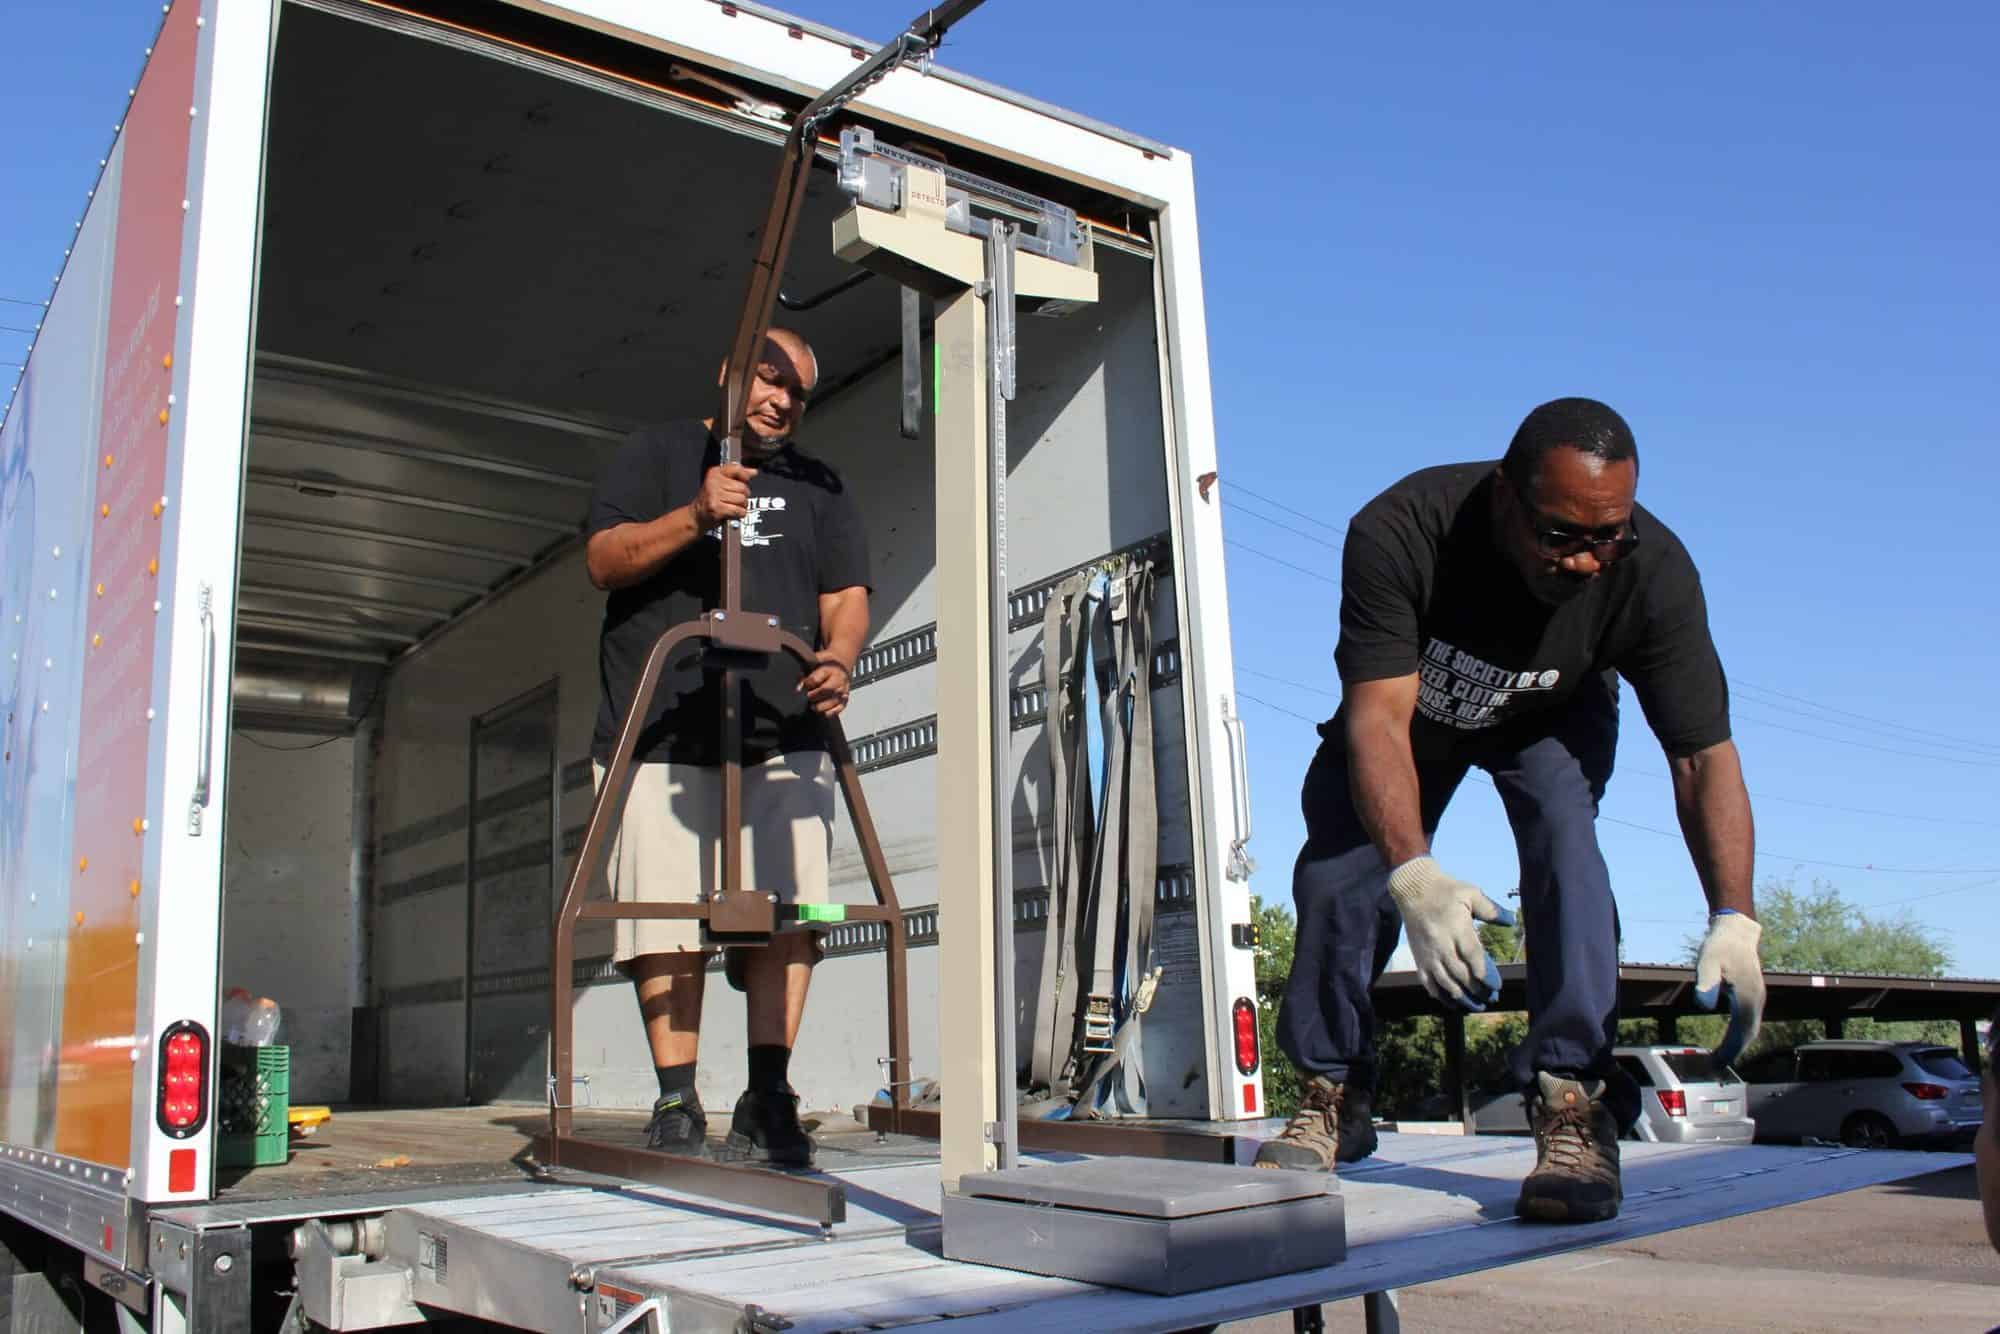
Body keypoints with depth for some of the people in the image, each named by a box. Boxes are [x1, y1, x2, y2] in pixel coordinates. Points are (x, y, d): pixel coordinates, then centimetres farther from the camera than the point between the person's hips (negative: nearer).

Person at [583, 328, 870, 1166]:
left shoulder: (819, 486, 22)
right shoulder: (659, 455, 15)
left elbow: (846, 593, 11)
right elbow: (604, 560, 3)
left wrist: (839, 657, -11)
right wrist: (695, 516, -13)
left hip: (784, 739, 2)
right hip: (661, 734, -1)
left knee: (785, 913, -9)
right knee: (666, 921, -5)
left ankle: (768, 1100, -4)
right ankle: (676, 1104, 1)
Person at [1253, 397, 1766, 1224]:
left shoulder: (1654, 572, -35)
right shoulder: (1399, 531, -41)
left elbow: (1704, 755, -31)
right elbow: (1378, 718, -45)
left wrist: (1733, 920, -43)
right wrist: (1414, 875, -61)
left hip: (1551, 719, 0)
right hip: (1410, 704, 0)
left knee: (1563, 839, -28)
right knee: (1334, 871, -12)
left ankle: (1574, 1108, -22)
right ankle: (1333, 1099, 8)